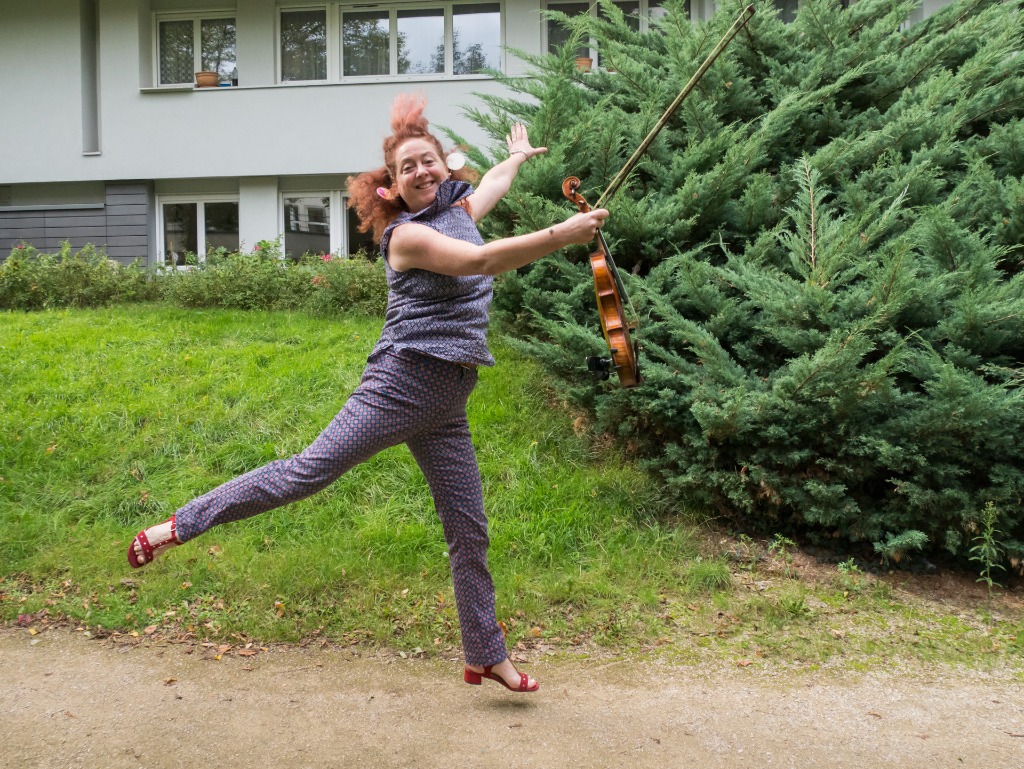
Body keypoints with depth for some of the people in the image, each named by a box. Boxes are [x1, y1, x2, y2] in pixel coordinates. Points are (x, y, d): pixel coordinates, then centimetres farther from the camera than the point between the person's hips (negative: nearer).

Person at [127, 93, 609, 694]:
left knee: (469, 530, 8)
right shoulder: (404, 233, -7)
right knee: (311, 470, -12)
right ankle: (184, 523, 3)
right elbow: (482, 261, -21)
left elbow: (492, 184, 40)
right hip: (402, 383, -6)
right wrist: (563, 235, -26)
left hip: (448, 404, 7)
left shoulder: (459, 210, 16)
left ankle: (486, 656, 18)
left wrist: (519, 155, 58)